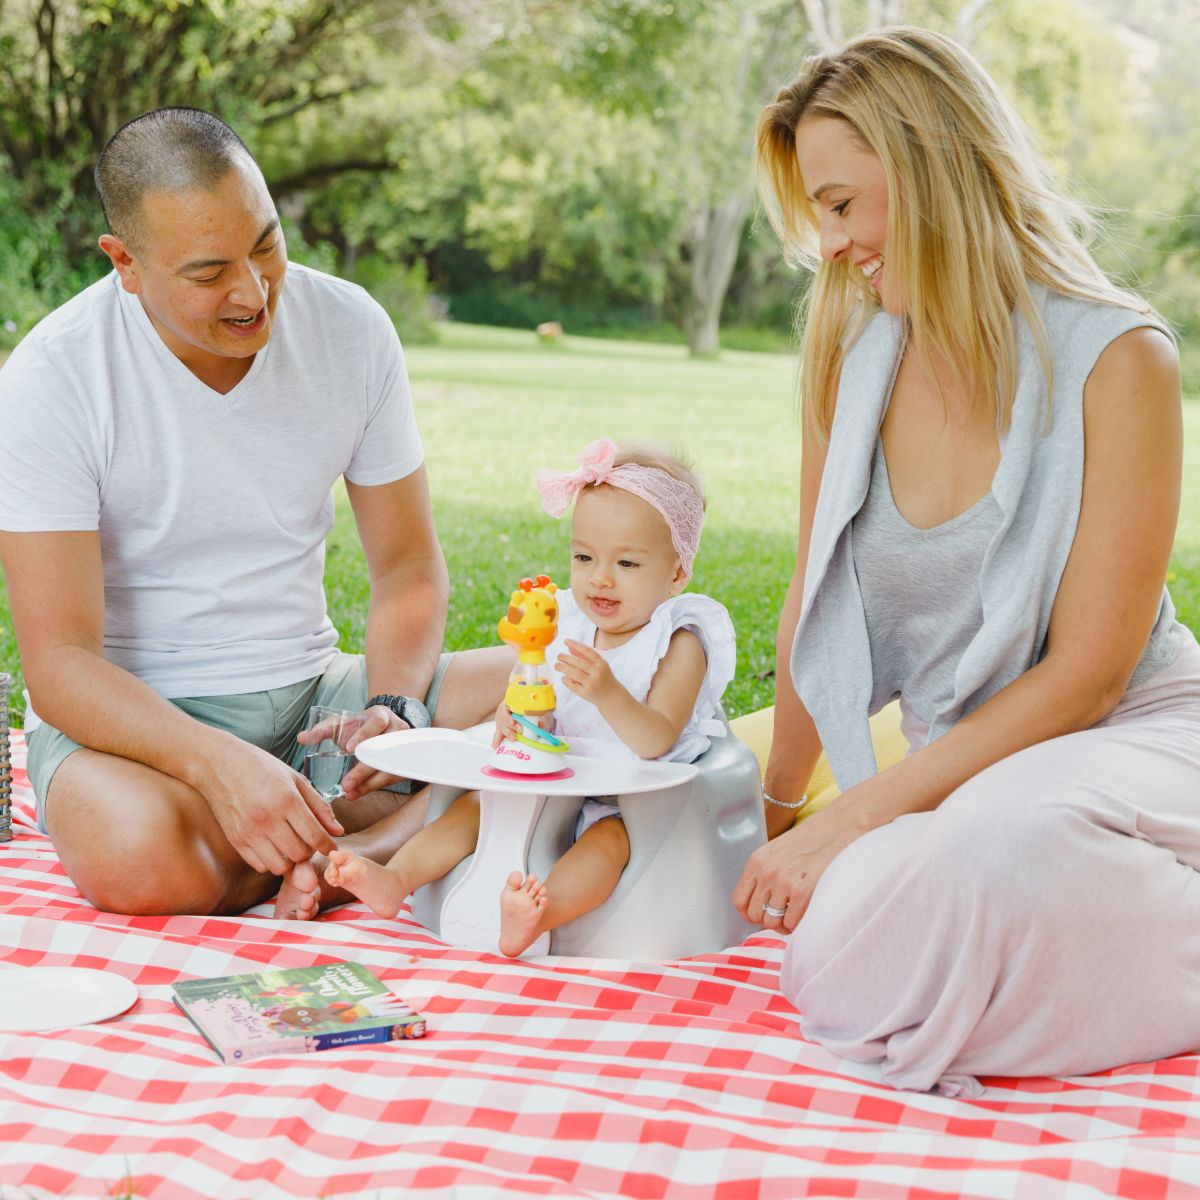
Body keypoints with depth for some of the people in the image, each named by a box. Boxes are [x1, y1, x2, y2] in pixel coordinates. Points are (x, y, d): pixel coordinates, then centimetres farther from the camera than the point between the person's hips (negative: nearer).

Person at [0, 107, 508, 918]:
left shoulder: (351, 329, -4)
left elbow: (408, 567, 4)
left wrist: (396, 708, -18)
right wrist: (220, 763, -37)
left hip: (307, 689, 4)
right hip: (136, 718, -3)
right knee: (140, 858, -38)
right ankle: (352, 850, -10)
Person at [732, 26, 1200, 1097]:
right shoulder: (848, 350, 2)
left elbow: (1084, 677, -15)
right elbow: (817, 599, 14)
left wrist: (859, 815, -18)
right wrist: (778, 804, 23)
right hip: (957, 765, 5)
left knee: (993, 844, -38)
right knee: (834, 955, -25)